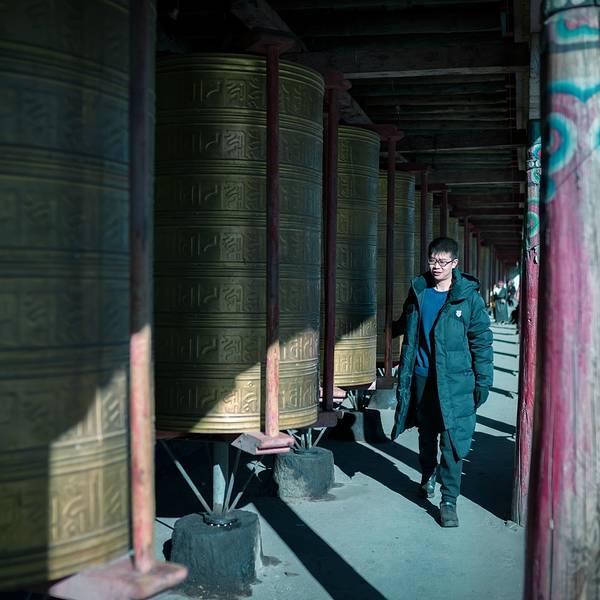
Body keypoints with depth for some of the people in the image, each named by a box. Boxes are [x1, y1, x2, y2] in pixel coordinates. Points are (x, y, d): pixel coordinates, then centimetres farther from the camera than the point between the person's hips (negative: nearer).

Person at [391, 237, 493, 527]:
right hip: (422, 376, 4)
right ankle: (427, 476, 43)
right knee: (426, 433, 18)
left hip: (455, 381, -3)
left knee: (452, 440, -5)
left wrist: (483, 381, -4)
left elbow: (481, 342, -2)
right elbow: (407, 328, 18)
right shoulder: (418, 291, 5)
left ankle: (449, 501, 3)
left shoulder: (469, 297, -5)